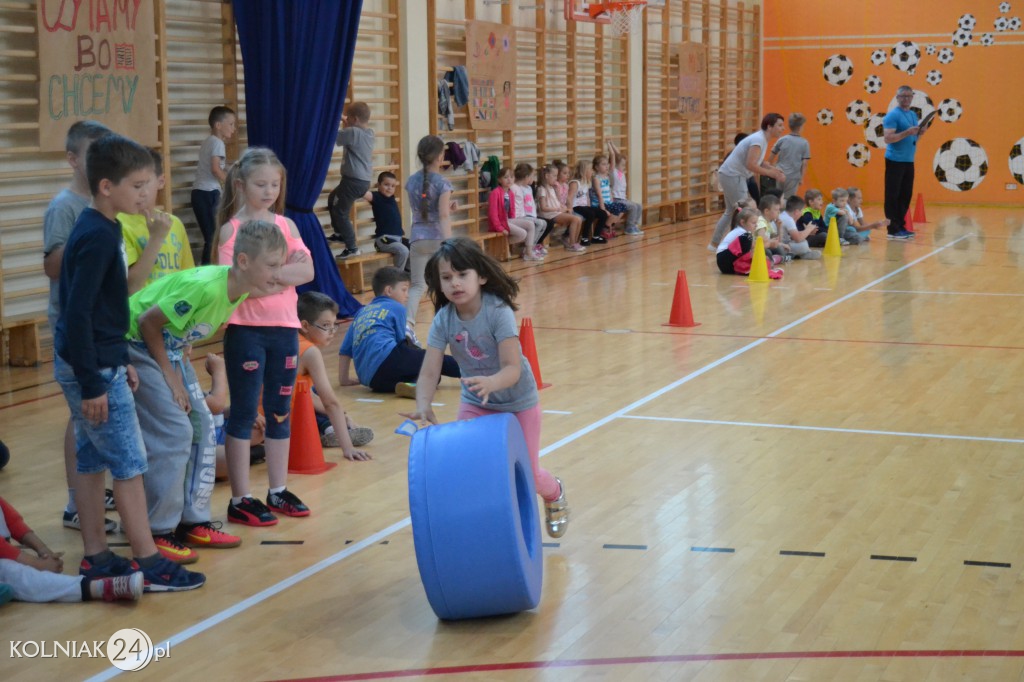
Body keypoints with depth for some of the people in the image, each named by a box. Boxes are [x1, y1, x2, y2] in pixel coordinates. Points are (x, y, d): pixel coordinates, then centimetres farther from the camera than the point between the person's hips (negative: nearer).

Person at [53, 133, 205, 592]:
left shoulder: (102, 230, 10)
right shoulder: (97, 237, -20)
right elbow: (77, 313, -23)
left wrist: (119, 362, 21)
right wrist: (93, 383, -22)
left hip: (98, 364, 10)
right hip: (91, 368, -10)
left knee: (92, 461, 13)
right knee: (129, 464, -4)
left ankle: (96, 559, 21)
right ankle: (149, 565, 2)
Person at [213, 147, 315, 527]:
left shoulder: (286, 225, 7)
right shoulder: (231, 228, -4)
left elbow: (306, 272, -5)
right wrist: (285, 270, -14)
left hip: (284, 328, 5)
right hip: (245, 329, -4)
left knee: (280, 411, 12)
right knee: (244, 413, 2)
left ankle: (278, 491, 24)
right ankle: (240, 499, 7)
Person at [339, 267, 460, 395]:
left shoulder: (361, 312, 30)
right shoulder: (396, 307, 14)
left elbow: (345, 350, 29)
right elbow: (400, 341, 19)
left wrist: (344, 379, 34)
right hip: (386, 357, -6)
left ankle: (411, 386, -16)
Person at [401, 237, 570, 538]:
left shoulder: (498, 312, -29)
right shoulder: (443, 320, -17)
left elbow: (513, 368, -35)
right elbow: (429, 372, -23)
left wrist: (491, 382, -57)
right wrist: (423, 405, -42)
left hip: (518, 403, -3)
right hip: (475, 403, 3)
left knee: (527, 472, 7)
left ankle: (555, 495, 42)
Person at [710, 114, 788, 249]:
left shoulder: (763, 139, 10)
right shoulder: (758, 140, -21)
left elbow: (757, 161, 16)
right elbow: (751, 165, -29)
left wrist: (773, 169, 0)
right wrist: (773, 174, -23)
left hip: (731, 175, 11)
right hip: (732, 176, -11)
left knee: (732, 211, 18)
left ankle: (715, 244, 23)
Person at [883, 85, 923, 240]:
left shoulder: (913, 114, 15)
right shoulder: (893, 115, -11)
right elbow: (888, 138, -19)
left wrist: (919, 133, 2)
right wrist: (907, 132, -25)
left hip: (909, 161, 8)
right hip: (895, 160, -8)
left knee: (906, 195, 11)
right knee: (893, 195, -5)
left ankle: (900, 226, 18)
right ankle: (893, 229, -3)